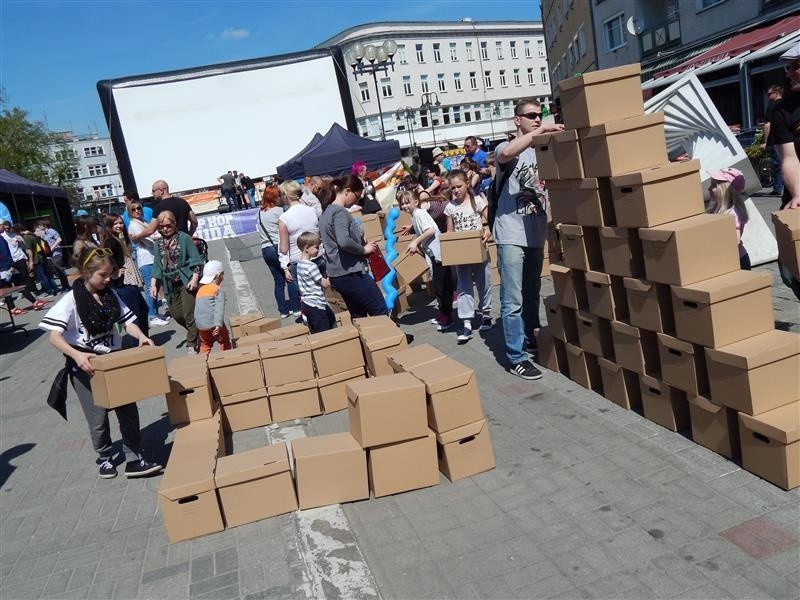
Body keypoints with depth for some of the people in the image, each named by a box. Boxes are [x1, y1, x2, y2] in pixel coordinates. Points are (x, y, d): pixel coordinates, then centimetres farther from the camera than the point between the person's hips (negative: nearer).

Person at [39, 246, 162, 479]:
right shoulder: (71, 300, -15)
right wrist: (77, 355, -37)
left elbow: (126, 321, 5)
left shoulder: (110, 294, 0)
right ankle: (105, 458, 31)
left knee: (128, 410, 2)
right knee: (98, 417, 7)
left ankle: (134, 459, 12)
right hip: (86, 365, -4)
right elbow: (54, 336, -21)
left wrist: (141, 336, -16)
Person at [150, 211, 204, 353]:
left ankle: (192, 344, 7)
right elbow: (157, 266, 12)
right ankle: (195, 332, 31)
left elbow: (196, 259, -7)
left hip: (187, 282, -5)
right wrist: (153, 284, 3)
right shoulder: (158, 244, 10)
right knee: (176, 314, 7)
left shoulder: (184, 238, -4)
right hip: (170, 285, 5)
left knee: (189, 314, -6)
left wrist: (195, 278, -15)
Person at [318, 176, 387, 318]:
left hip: (337, 275, 10)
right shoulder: (340, 212, -14)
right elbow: (344, 241, -29)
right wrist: (363, 249, -13)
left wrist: (362, 245, 16)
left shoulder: (326, 212, 15)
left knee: (359, 317, 15)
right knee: (382, 314, -1)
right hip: (351, 274, -10)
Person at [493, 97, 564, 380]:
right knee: (513, 301, -3)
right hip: (512, 237, -6)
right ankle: (517, 358, 4)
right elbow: (505, 154, -31)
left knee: (532, 294, 20)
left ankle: (531, 338, 37)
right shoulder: (507, 148, -5)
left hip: (535, 235, 6)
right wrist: (540, 131, -28)